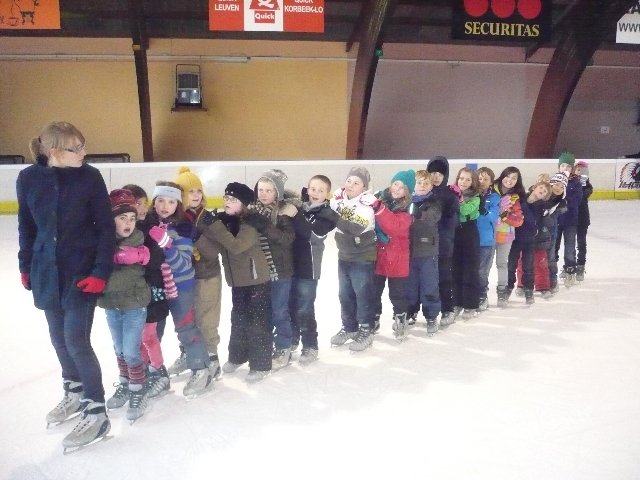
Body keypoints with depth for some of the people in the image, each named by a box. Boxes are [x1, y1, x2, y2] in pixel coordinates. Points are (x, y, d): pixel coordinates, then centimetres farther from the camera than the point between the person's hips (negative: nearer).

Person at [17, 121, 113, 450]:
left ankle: (96, 413, 6)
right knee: (59, 337, 16)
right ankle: (74, 392, 38)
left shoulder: (90, 177, -12)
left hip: (82, 269, -4)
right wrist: (26, 267, 10)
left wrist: (101, 272, -15)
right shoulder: (29, 178, -5)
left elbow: (106, 227, -10)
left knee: (76, 340, -6)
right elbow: (27, 226, 7)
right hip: (48, 271, 4)